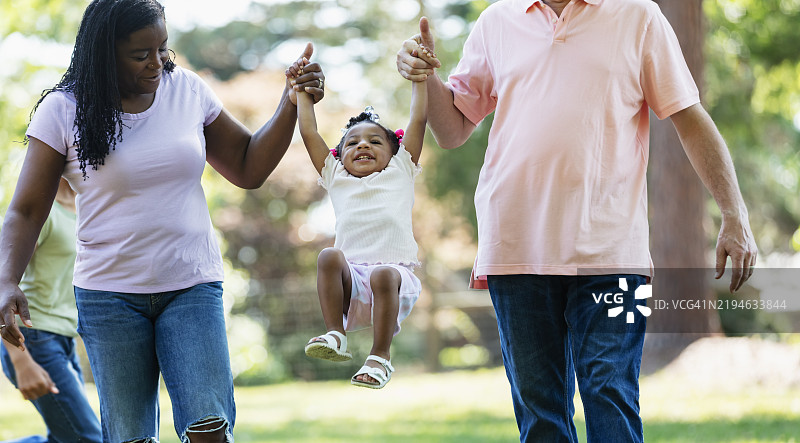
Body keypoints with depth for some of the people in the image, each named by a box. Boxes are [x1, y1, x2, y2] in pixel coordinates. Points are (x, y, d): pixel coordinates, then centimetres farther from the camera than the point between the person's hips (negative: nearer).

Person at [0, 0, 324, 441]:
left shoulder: (188, 91, 4)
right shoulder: (63, 111, -4)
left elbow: (247, 168, 12)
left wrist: (291, 105, -1)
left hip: (193, 285, 2)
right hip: (109, 294, -1)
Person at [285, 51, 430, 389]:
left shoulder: (400, 172, 22)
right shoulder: (337, 179, 26)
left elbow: (418, 119, 19)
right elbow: (309, 133, 26)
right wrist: (302, 88, 29)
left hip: (394, 268, -2)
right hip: (350, 279, 2)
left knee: (384, 276, -34)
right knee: (329, 256, -28)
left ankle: (380, 357, -27)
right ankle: (335, 336, -29)